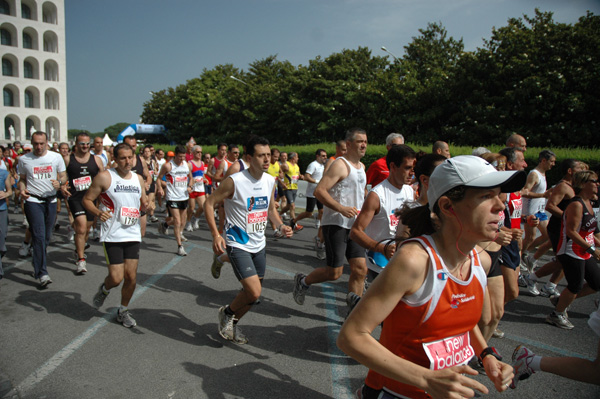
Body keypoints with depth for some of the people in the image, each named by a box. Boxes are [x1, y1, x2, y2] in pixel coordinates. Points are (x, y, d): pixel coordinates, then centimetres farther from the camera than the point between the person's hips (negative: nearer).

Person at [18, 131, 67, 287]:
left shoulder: (56, 157, 5)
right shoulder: (24, 159, 5)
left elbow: (64, 176, 8)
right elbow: (22, 179, 14)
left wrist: (59, 182, -15)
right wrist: (22, 190, -7)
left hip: (51, 200, 2)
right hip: (33, 200, -2)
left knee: (47, 237, 9)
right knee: (39, 236, -11)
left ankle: (37, 264, 28)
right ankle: (42, 273, -11)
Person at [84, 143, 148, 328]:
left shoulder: (138, 179, 9)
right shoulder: (105, 177, -6)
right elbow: (87, 199, -3)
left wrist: (146, 206, -3)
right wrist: (98, 213, -23)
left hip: (133, 234, 4)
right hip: (112, 235, -4)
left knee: (131, 276, 4)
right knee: (116, 277, -8)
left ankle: (123, 311, 27)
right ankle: (104, 289, 29)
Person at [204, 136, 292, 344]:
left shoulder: (270, 181, 2)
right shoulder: (234, 181, -19)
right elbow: (209, 203, -12)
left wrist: (281, 226, -2)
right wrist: (216, 235, -22)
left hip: (259, 245, 7)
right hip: (238, 245, -7)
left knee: (252, 293, 14)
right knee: (254, 292, -16)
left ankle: (232, 324, 38)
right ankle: (227, 313, 14)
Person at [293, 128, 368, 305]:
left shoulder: (361, 166, 16)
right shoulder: (340, 165, -12)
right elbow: (319, 191, -21)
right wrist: (341, 208, -26)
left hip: (353, 225, 8)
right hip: (335, 224, -8)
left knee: (360, 270, 2)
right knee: (334, 272, -5)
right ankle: (302, 281, 22)